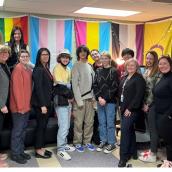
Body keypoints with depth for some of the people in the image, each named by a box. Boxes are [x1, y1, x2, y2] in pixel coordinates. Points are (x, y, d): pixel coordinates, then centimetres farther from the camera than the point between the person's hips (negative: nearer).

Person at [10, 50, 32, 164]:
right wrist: (20, 106, -18)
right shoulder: (18, 69, -14)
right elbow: (16, 88, -18)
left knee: (23, 129, 16)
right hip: (19, 107, -8)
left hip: (27, 106, 8)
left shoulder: (29, 70, 11)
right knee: (18, 131, 1)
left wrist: (28, 104, 11)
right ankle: (15, 154, 14)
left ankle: (21, 151, 29)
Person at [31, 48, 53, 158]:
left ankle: (41, 148, 25)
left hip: (47, 102, 8)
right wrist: (42, 105, -20)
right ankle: (38, 150, 13)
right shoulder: (38, 69, -13)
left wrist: (48, 102, 12)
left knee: (44, 125, 13)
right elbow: (38, 88, -18)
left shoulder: (46, 69, 12)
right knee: (41, 126, 1)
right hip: (40, 103, -8)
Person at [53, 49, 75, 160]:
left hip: (68, 101, 8)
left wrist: (71, 96, 4)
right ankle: (61, 149, 3)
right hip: (61, 101, -8)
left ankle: (64, 144, 29)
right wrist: (70, 95, -9)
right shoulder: (57, 68, -8)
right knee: (63, 126, -7)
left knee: (67, 125, 15)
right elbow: (60, 86, -17)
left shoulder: (68, 70, 16)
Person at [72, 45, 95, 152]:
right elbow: (75, 85, -10)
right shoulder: (76, 66, -5)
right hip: (80, 98, -5)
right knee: (79, 122, 1)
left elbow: (93, 82, 12)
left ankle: (87, 141, 21)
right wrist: (79, 100, -14)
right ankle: (77, 143, 14)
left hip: (90, 98, 5)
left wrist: (93, 96, 5)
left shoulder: (90, 66, 12)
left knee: (89, 121, 8)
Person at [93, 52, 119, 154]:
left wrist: (105, 99, -13)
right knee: (101, 122, 10)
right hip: (100, 100, 4)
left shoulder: (114, 71, -2)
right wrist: (99, 97, -8)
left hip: (110, 101, -4)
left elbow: (114, 87, -8)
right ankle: (103, 141, 23)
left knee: (110, 122, 0)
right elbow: (95, 85, 6)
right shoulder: (98, 71, 11)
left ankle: (112, 143, 13)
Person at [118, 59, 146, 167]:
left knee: (125, 129, -12)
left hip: (132, 109, -7)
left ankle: (124, 157, -3)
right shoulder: (125, 78, 15)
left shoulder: (139, 78, -8)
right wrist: (121, 106, 11)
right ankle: (133, 153, 26)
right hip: (124, 108, 7)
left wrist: (130, 108, -19)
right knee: (130, 130, 14)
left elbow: (139, 95, -16)